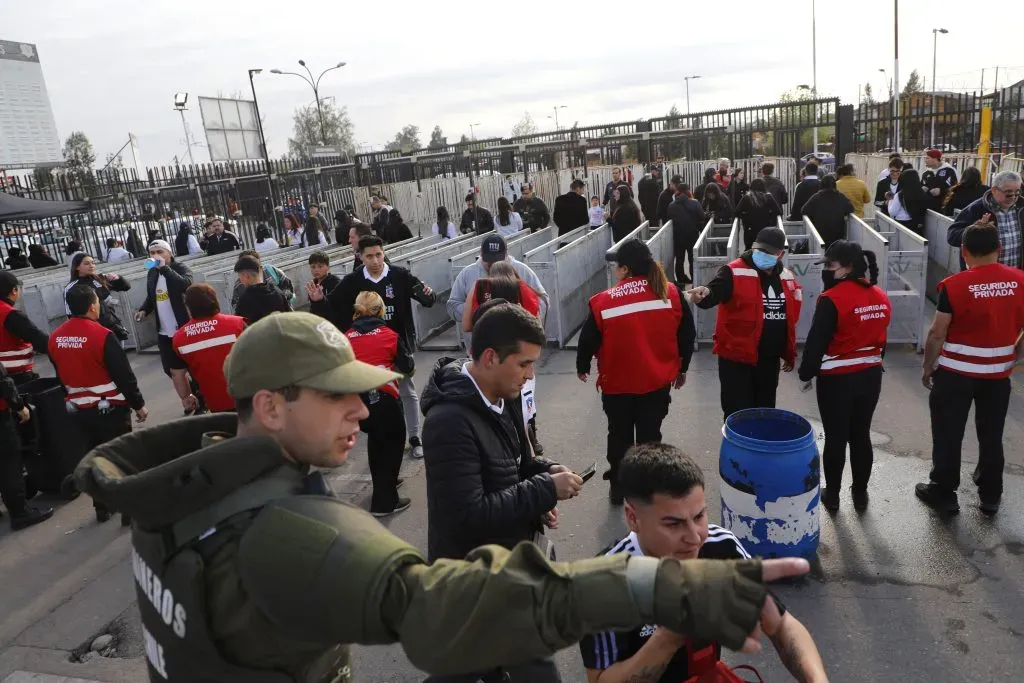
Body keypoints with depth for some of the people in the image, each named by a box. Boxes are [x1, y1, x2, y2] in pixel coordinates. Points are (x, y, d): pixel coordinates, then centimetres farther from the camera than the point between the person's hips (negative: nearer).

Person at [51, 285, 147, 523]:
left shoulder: (55, 338, 0)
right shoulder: (102, 335, -21)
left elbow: (61, 375, 13)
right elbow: (124, 375, -18)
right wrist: (138, 404, -7)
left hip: (79, 410, 6)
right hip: (109, 409, -6)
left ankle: (103, 507, 30)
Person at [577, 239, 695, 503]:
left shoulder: (602, 302, -12)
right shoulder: (672, 293, -6)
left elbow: (588, 341, -3)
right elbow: (687, 335, 2)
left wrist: (582, 368, 16)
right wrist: (682, 368, 16)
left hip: (617, 384, -1)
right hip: (657, 382, 1)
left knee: (619, 436, 17)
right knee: (649, 435, 15)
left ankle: (618, 486, 29)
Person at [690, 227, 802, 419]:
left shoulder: (787, 277, 8)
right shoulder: (734, 272, -12)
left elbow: (790, 319, 17)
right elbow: (715, 291, -31)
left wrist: (790, 353, 19)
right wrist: (704, 294, -55)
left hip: (770, 359, 6)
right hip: (736, 358, -6)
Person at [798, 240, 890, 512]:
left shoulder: (832, 299, -20)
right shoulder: (881, 297, 3)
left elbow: (816, 341, -17)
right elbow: (880, 336, 13)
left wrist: (807, 373, -5)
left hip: (837, 378, -6)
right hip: (871, 375, 6)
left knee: (835, 437, 7)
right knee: (861, 434, 17)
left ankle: (832, 494, 19)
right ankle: (860, 492, 28)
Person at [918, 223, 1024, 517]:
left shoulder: (954, 285, -17)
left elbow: (937, 334, -14)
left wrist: (927, 367, 0)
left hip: (956, 372, -4)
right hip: (998, 372, 4)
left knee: (948, 434, 9)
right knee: (991, 435, 17)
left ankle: (943, 493, 21)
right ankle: (991, 495, 32)